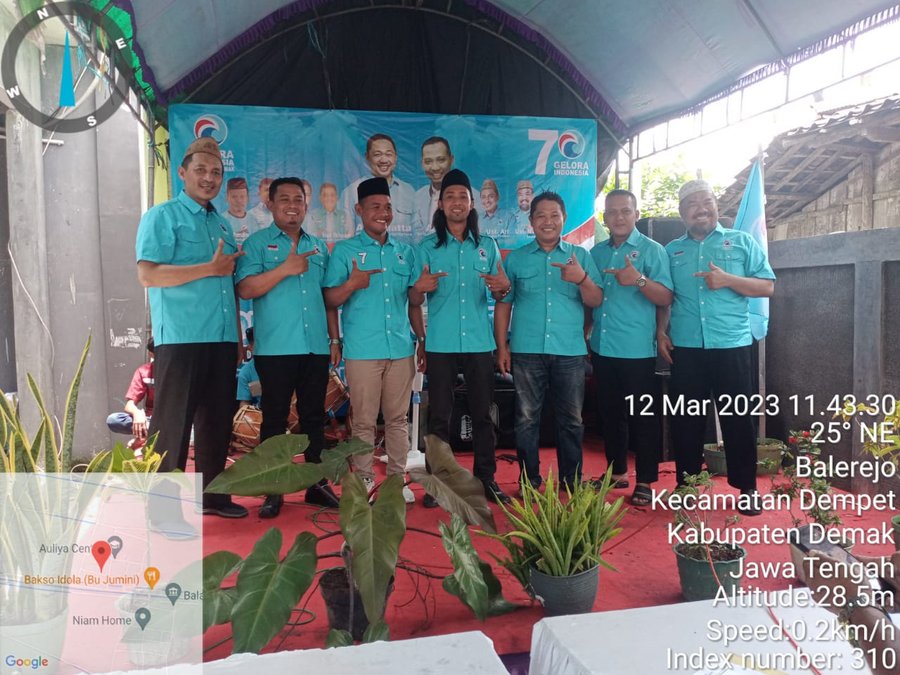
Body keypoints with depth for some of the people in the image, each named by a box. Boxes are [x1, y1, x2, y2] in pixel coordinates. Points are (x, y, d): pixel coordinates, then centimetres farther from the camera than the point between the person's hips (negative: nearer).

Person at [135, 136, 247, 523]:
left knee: (217, 420, 13)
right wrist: (209, 268, -15)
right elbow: (147, 274, -15)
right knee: (172, 423, -2)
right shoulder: (163, 216, -2)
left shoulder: (221, 224, 19)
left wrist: (238, 338, 18)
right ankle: (163, 507, 8)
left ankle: (212, 495, 25)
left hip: (221, 339, 7)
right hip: (181, 338, -7)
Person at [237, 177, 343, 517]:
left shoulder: (319, 247, 17)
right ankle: (273, 490, 12)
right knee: (275, 419, 2)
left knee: (314, 416, 10)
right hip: (275, 348, -4)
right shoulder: (257, 243, 2)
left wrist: (335, 339, 12)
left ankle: (317, 483, 21)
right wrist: (285, 269, -18)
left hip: (316, 347, 4)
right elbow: (245, 289, -10)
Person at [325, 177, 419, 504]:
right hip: (362, 350, -3)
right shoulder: (344, 250, 3)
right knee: (364, 421, 2)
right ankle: (364, 480, 14)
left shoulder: (406, 251, 13)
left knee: (397, 418, 9)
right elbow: (330, 299, -2)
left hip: (401, 349, 3)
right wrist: (351, 284, -21)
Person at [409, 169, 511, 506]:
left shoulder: (487, 245, 10)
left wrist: (502, 287, -12)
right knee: (439, 415, 3)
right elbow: (414, 300, 1)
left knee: (482, 413, 6)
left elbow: (497, 296, 12)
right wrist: (420, 287, -22)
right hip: (440, 344, -1)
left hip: (479, 342, 2)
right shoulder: (427, 247, 4)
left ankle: (486, 478, 16)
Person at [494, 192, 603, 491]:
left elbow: (596, 301, 2)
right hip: (526, 351, 0)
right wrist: (502, 347, 2)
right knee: (527, 418, 5)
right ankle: (529, 480, 16)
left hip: (570, 352, 1)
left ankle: (572, 479, 21)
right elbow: (503, 305, 8)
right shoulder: (515, 258, 8)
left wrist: (582, 279, -17)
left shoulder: (580, 256, 8)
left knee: (571, 419, 7)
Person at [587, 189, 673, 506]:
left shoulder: (652, 250, -4)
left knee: (642, 415, 2)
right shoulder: (596, 252, 12)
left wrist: (639, 280, -27)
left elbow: (666, 298, -11)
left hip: (637, 349, -5)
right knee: (610, 412, 14)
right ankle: (617, 471, 28)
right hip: (602, 348, 5)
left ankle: (645, 482, 12)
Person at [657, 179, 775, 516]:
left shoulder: (742, 241, 5)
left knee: (737, 417, 4)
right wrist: (661, 332, 1)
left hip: (731, 346, -2)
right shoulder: (671, 250, 11)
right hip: (685, 348, 2)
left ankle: (747, 488, 18)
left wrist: (727, 280, -14)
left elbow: (767, 286, 1)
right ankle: (686, 484, 21)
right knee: (685, 418, 7)